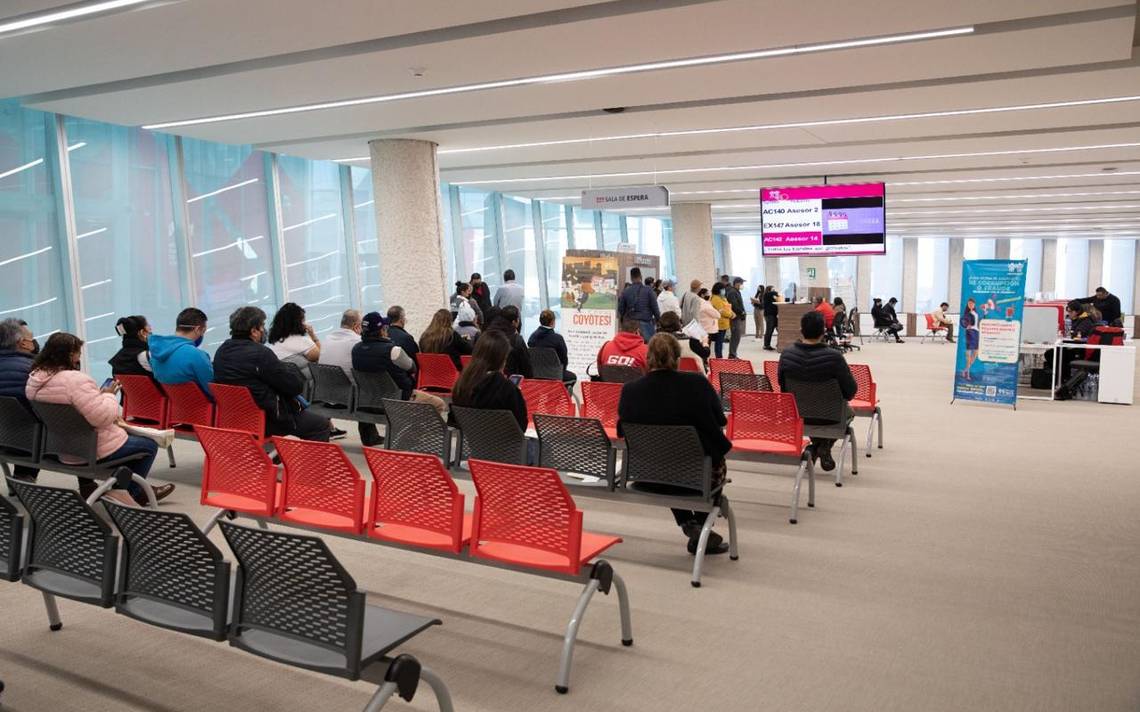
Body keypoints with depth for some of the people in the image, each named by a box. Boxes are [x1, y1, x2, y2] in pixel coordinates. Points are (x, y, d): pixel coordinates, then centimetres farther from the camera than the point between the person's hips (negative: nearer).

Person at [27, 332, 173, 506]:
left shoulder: (35, 378, 0)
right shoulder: (75, 380, -29)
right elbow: (102, 417, -30)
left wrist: (99, 395, 9)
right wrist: (109, 395, -13)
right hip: (92, 449, -9)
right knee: (149, 445, 12)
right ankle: (132, 493, 24)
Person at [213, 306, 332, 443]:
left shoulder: (221, 351, 2)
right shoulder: (260, 353, -23)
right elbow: (297, 386, -18)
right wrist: (292, 369, 2)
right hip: (268, 421, -9)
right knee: (322, 426, 0)